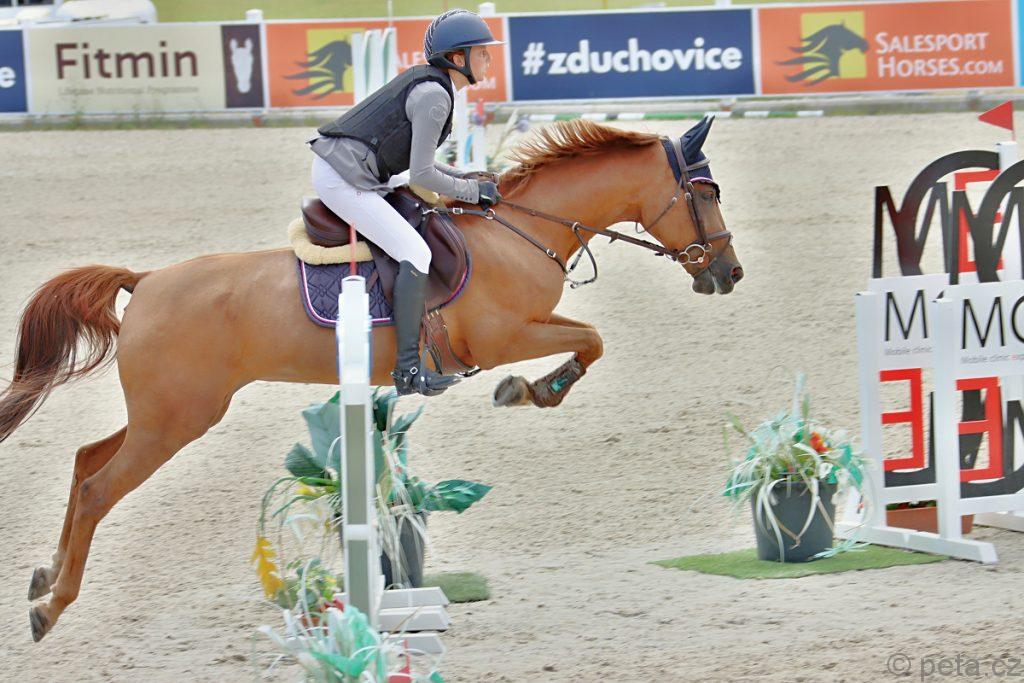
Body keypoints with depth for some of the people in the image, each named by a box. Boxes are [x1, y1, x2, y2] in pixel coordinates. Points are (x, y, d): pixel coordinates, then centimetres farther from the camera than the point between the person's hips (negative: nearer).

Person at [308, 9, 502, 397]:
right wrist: (473, 191, -5)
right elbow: (421, 175, -17)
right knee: (415, 252, -18)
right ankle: (408, 368, -24)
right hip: (343, 179, -11)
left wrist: (466, 178, 16)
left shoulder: (425, 82, 15)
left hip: (342, 169, 11)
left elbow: (412, 158, 22)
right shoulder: (435, 96, -15)